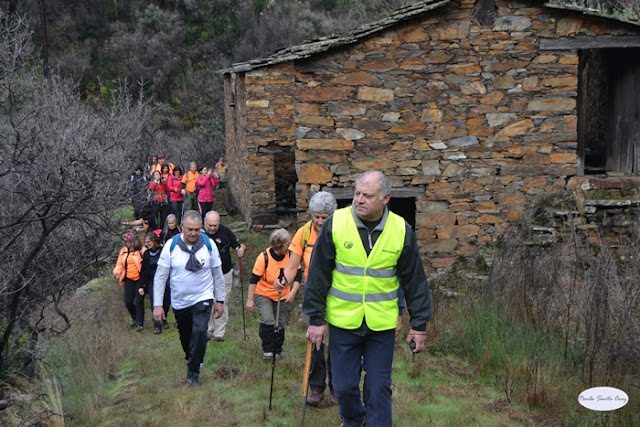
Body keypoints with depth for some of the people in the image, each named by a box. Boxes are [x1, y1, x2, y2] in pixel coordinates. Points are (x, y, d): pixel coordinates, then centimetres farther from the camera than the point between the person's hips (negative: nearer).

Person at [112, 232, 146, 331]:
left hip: (139, 279, -5)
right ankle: (134, 318, 33)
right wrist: (116, 271, -8)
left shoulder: (141, 251, -13)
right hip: (129, 279, 5)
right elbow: (120, 263, 9)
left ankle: (140, 323, 13)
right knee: (128, 302, 7)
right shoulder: (124, 251, 5)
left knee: (138, 301, -1)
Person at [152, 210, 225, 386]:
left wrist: (220, 300, 6)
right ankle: (190, 358, 46)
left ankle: (193, 373, -5)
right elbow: (160, 277, -6)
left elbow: (218, 274, 3)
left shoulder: (208, 245, -8)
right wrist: (157, 304, -9)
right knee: (185, 336, 15)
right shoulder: (171, 246, -11)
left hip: (203, 298, -1)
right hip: (179, 301, 1)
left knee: (200, 332, -19)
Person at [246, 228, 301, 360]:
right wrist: (250, 300, -18)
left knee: (280, 324, 9)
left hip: (282, 296, 4)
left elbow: (298, 276, -5)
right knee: (268, 322, -19)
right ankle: (267, 350, -4)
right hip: (263, 295, -3)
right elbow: (254, 279, -18)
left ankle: (277, 351, 27)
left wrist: (293, 292, -19)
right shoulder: (264, 257, -23)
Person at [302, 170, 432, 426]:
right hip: (342, 321, 0)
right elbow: (318, 275, -2)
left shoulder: (401, 230, -5)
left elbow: (415, 280, 3)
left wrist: (419, 324, 4)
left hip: (382, 324, 0)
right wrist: (316, 319, -1)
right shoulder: (335, 224, -8)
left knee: (379, 389, 5)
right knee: (344, 386, 12)